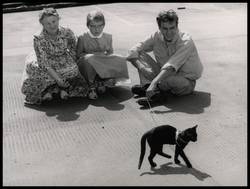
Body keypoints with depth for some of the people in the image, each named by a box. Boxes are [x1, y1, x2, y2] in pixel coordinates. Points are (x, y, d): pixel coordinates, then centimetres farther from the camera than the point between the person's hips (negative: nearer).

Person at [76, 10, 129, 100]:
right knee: (88, 59, -39)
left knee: (120, 60, -21)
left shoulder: (108, 37, 7)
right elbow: (78, 54, -3)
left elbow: (110, 52, 14)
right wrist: (94, 54, -14)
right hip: (88, 66, -3)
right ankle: (92, 86, -18)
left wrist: (106, 54, -11)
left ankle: (102, 82, -14)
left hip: (104, 66, 3)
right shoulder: (82, 38, -3)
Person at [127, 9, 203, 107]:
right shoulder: (156, 37, -8)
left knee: (169, 79, -42)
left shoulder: (186, 41, -23)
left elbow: (171, 67, -37)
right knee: (140, 54, -10)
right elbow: (133, 51, -8)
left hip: (186, 82, -5)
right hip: (164, 75, 6)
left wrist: (153, 83, -47)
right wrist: (141, 67, -26)